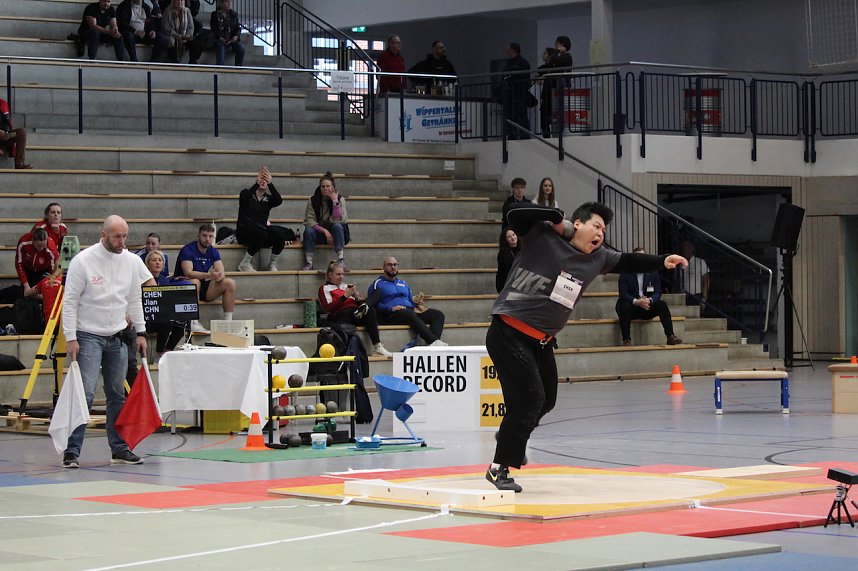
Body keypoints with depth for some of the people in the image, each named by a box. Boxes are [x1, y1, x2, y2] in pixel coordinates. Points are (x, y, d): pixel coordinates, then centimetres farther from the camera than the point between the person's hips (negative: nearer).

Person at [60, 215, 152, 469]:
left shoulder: (131, 261, 3)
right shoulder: (83, 261, -11)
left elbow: (135, 300, 14)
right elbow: (70, 302, -9)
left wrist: (140, 332, 11)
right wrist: (70, 338, -14)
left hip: (117, 337, 5)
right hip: (88, 336, -5)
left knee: (118, 395, 9)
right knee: (85, 393, -13)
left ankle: (119, 449, 16)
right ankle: (72, 451, -13)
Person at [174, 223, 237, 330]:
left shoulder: (213, 251, 6)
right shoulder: (187, 250, -13)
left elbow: (222, 272, -4)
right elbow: (188, 273, -27)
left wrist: (219, 276, -30)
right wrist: (209, 275, -39)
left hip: (204, 289, 6)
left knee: (230, 283, -12)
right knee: (195, 282, -38)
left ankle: (228, 322, -14)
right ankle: (194, 324, -39)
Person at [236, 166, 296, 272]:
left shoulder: (268, 199, 12)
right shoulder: (247, 194, 5)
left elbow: (279, 200, -12)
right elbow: (244, 198, -22)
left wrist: (270, 184, -27)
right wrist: (257, 184, -34)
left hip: (262, 230, 4)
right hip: (245, 232, -4)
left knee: (279, 234, -27)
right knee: (261, 234, -36)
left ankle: (272, 264, -5)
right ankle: (245, 264, -19)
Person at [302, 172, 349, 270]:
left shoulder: (340, 199, -8)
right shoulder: (313, 200, -6)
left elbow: (338, 220, -22)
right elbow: (309, 221, -12)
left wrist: (335, 201, -26)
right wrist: (325, 231, -24)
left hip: (335, 233, -1)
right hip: (319, 232, 1)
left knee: (337, 226, -33)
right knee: (308, 230, -30)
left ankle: (341, 260, -34)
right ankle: (308, 264, -27)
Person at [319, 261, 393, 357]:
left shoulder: (346, 286, 32)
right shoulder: (325, 289, 15)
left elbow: (359, 303, 26)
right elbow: (328, 309, -3)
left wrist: (357, 298, 3)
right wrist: (345, 296, -9)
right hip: (339, 316, -5)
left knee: (370, 310, -28)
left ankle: (377, 346, -44)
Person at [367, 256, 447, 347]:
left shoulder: (403, 283, 32)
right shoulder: (378, 284, 11)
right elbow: (373, 304, -2)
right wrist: (390, 308, -17)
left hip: (411, 313, 6)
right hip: (391, 315, -6)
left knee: (438, 314, -15)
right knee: (409, 313, -40)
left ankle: (434, 344, -42)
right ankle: (433, 341, -53)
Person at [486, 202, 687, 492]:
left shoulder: (597, 258, 8)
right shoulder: (541, 236, -12)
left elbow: (628, 262, 21)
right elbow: (515, 214, -26)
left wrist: (662, 262, 11)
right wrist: (557, 218, -22)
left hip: (542, 341, 8)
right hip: (509, 334, -8)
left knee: (546, 401, 18)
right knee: (530, 398, -14)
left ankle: (510, 437, 47)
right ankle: (499, 468, -3)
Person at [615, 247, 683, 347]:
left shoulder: (653, 273, 4)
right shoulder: (625, 273, -4)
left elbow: (657, 293, -2)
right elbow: (623, 294, -13)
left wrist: (649, 300, -26)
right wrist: (636, 301, -32)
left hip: (648, 306, 2)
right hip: (632, 306, -2)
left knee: (662, 304, -22)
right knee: (624, 306, -34)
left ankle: (670, 337, -24)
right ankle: (626, 340, -29)